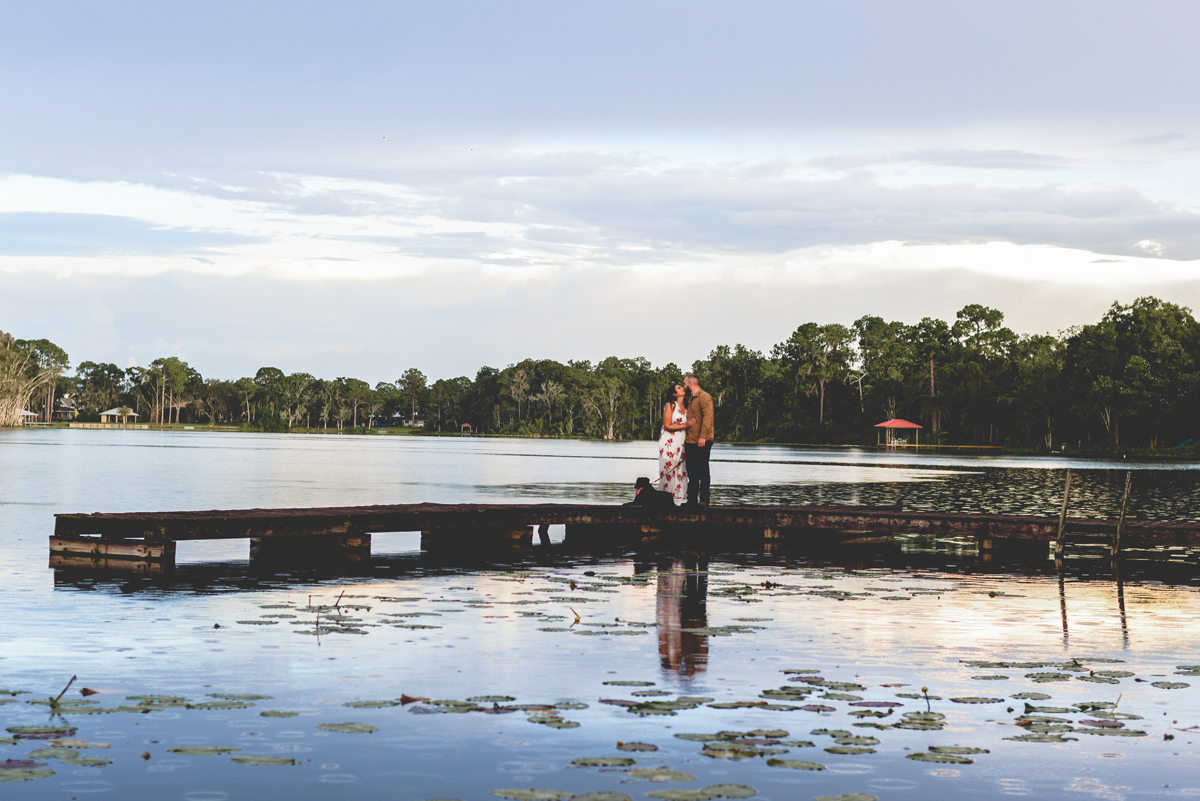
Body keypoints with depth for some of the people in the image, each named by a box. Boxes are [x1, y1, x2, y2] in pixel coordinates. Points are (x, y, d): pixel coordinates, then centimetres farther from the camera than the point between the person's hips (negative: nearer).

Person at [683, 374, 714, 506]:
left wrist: (703, 436, -24)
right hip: (690, 441, 9)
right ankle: (692, 499, 14)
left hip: (702, 442, -9)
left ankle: (704, 500, -2)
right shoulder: (692, 399, 21)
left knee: (702, 470, -5)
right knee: (692, 471, 10)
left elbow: (707, 417, -18)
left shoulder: (704, 397, -9)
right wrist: (687, 437, 19)